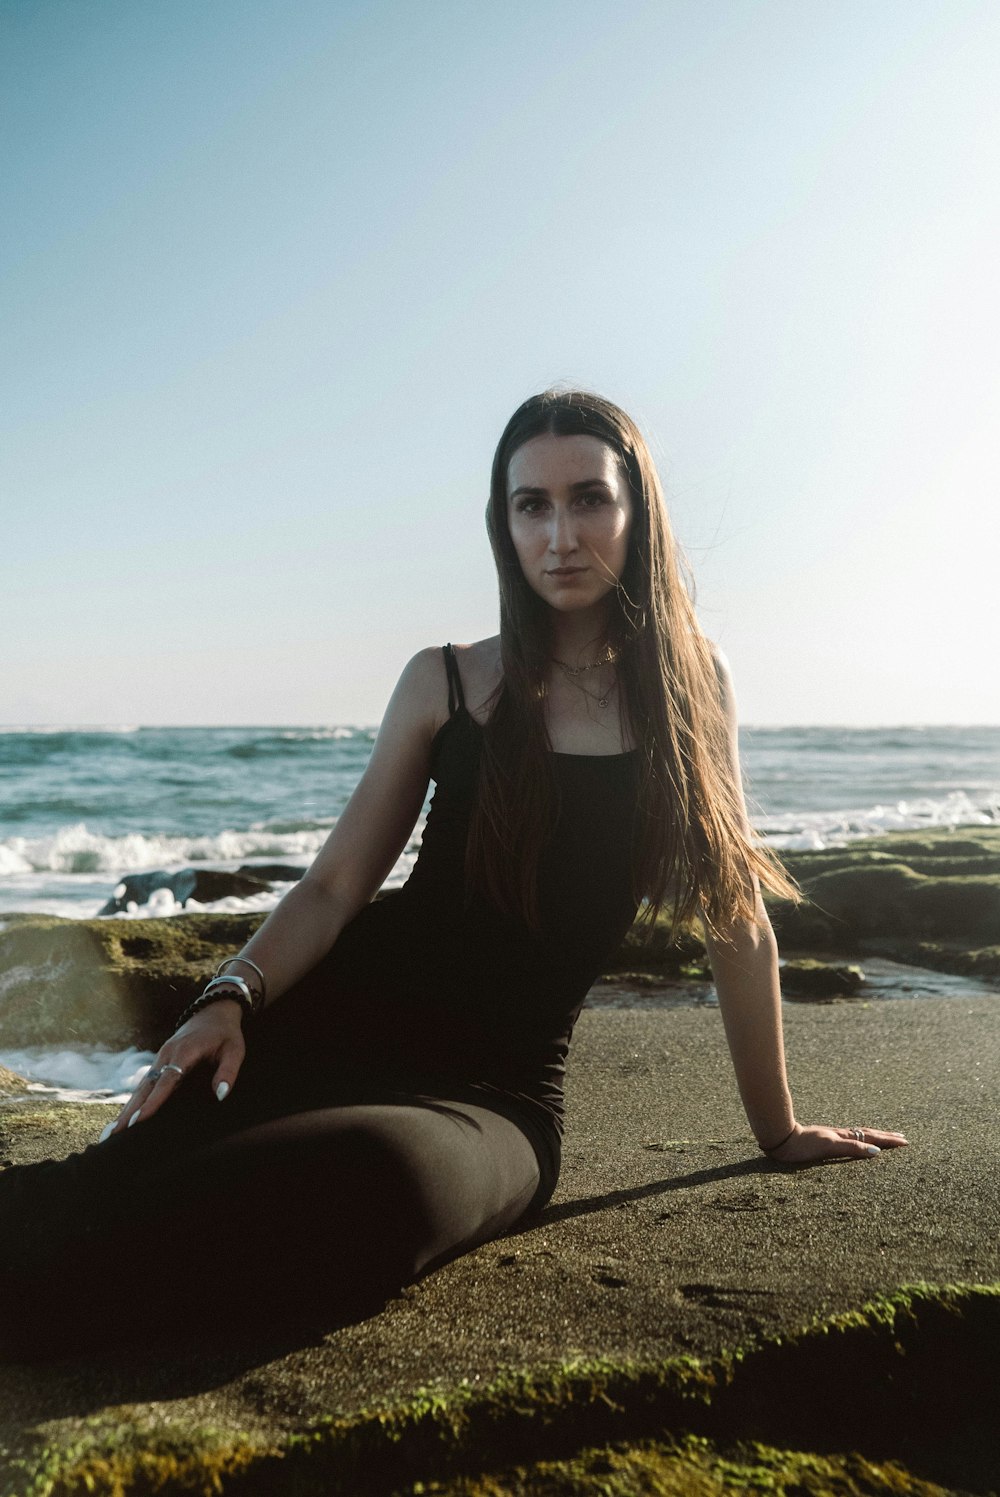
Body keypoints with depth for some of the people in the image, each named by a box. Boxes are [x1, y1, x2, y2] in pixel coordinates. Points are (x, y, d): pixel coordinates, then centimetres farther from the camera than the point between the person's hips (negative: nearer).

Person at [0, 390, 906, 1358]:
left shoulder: (689, 686, 5)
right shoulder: (448, 684, 5)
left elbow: (736, 915, 8)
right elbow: (334, 885, 4)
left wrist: (778, 1128, 14)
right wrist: (233, 998, -16)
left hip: (499, 1091, -1)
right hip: (350, 1015, 1)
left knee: (384, 1180, -37)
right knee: (140, 1160, -32)